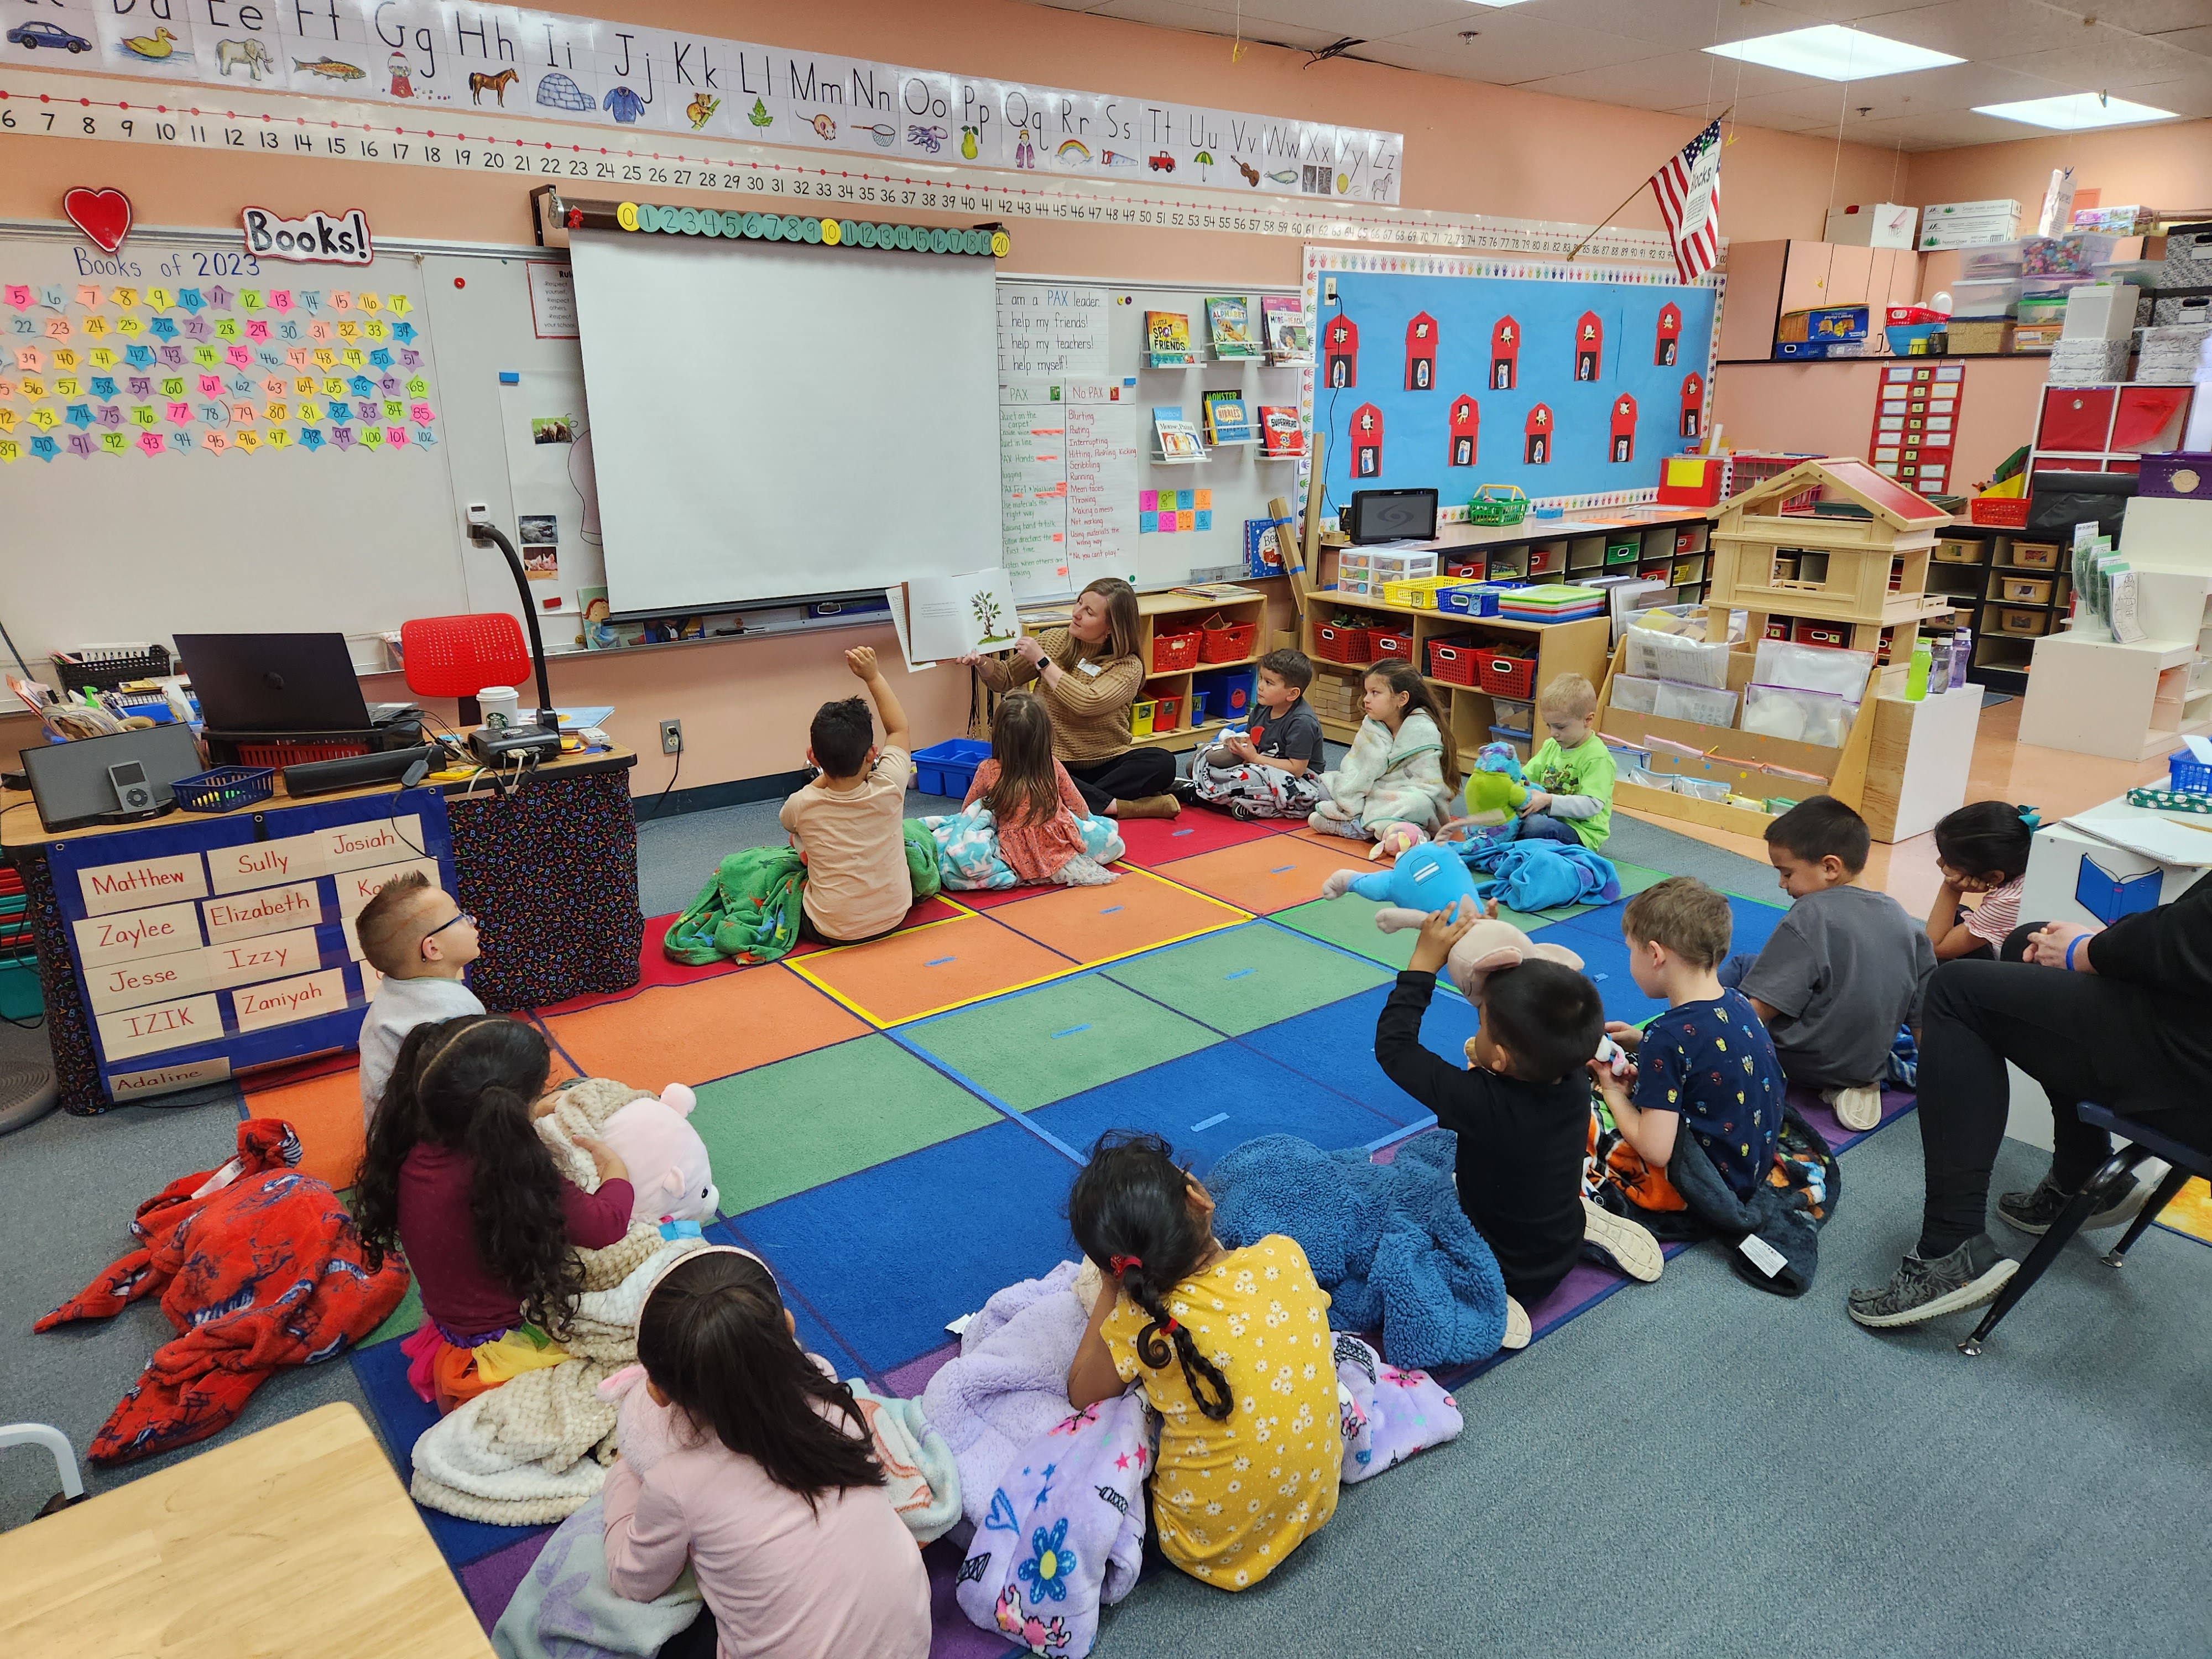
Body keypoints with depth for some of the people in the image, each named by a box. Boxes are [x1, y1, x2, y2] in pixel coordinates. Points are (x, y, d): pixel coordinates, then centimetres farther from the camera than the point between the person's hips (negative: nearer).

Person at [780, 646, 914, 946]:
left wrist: (826, 773, 9)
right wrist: (873, 676, 4)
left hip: (829, 930, -2)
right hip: (893, 918, 3)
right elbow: (900, 729, 2)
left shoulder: (803, 805, -19)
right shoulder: (888, 789, -19)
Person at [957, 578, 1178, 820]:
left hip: (1108, 763, -1)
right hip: (1055, 763, 1)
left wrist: (1042, 661, -17)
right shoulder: (1053, 640, 4)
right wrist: (981, 662, -10)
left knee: (1163, 763, -29)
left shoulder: (1128, 666, -7)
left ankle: (1085, 801, -29)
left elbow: (1087, 703, -23)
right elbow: (1006, 680, 12)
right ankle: (1114, 805, -30)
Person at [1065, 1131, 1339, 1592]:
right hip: (1313, 1506, 4)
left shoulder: (1138, 1325, -24)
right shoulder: (1285, 1256, -18)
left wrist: (1111, 1292, 0)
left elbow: (1080, 1393, -2)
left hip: (1211, 1547, -3)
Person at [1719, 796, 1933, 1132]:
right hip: (1872, 1063, 6)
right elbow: (1922, 1011, 8)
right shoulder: (1900, 917, 3)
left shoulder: (1812, 915, -19)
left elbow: (1759, 1009, -21)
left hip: (1802, 1063, -6)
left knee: (1736, 969, 8)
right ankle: (1853, 1085, 9)